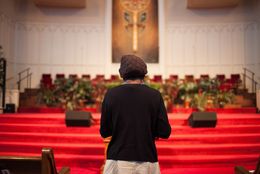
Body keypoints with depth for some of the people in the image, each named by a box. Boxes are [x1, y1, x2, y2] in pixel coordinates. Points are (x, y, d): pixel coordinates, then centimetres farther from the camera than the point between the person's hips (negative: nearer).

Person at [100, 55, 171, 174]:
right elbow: (165, 132, -5)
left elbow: (104, 132, 1)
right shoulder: (154, 95, -4)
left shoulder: (111, 94, -4)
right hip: (147, 161, 0)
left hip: (118, 161, 0)